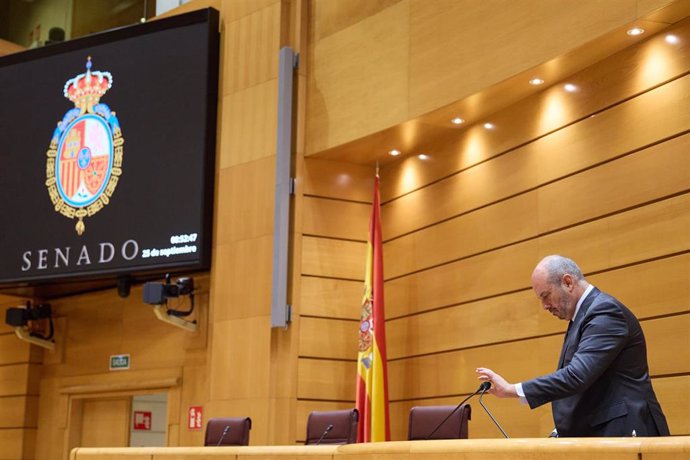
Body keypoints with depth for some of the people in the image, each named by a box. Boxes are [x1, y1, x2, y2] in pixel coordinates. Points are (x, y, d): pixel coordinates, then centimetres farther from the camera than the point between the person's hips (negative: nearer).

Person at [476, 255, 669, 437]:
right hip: (593, 436, 9)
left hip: (621, 434, -9)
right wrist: (562, 432, 10)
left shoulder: (605, 311, -14)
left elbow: (577, 376, -25)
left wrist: (512, 390, -23)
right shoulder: (583, 315, 17)